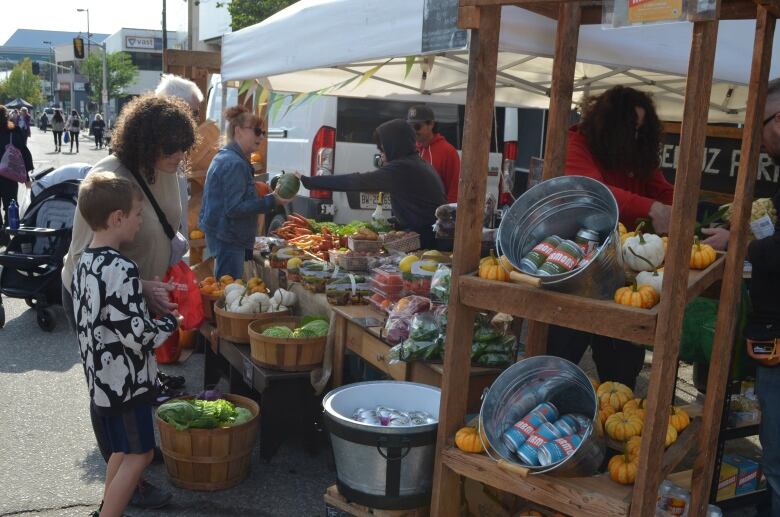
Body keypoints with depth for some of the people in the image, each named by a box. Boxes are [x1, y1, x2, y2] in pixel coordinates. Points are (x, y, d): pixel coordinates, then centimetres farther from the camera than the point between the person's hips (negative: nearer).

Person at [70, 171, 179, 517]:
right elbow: (139, 335, -24)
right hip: (125, 380, -9)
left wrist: (145, 295, 12)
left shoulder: (84, 263, 6)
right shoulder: (122, 270, -23)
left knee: (122, 451, 22)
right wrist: (172, 320, -8)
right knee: (139, 455, 2)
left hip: (102, 378, 10)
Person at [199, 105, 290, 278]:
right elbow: (234, 208, -23)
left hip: (222, 236, 11)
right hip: (228, 239, -11)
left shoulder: (225, 157, 14)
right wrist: (271, 201, -21)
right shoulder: (235, 163, -18)